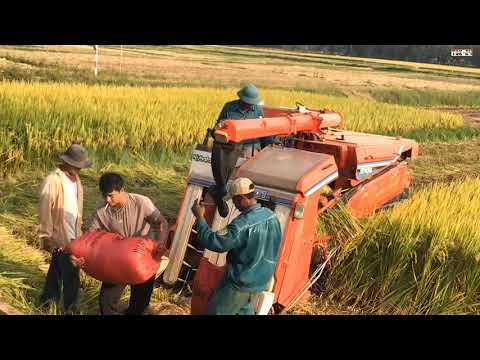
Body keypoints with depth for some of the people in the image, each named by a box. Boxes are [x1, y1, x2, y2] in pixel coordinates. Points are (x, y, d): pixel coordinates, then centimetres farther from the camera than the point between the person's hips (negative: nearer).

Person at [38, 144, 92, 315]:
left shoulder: (74, 178, 5)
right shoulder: (52, 181, -20)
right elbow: (44, 210, -19)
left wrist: (79, 229, 19)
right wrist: (46, 236, -18)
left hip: (72, 233, 8)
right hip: (60, 235, -8)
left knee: (58, 266, 22)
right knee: (70, 272, 0)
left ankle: (48, 298, 39)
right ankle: (70, 308, 17)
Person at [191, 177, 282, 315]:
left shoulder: (243, 224, -32)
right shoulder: (271, 215, -5)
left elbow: (213, 242, -27)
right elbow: (272, 246, 10)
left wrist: (200, 217, -17)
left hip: (240, 283, -7)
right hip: (261, 280, 8)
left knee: (216, 311, 11)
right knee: (245, 310, 28)